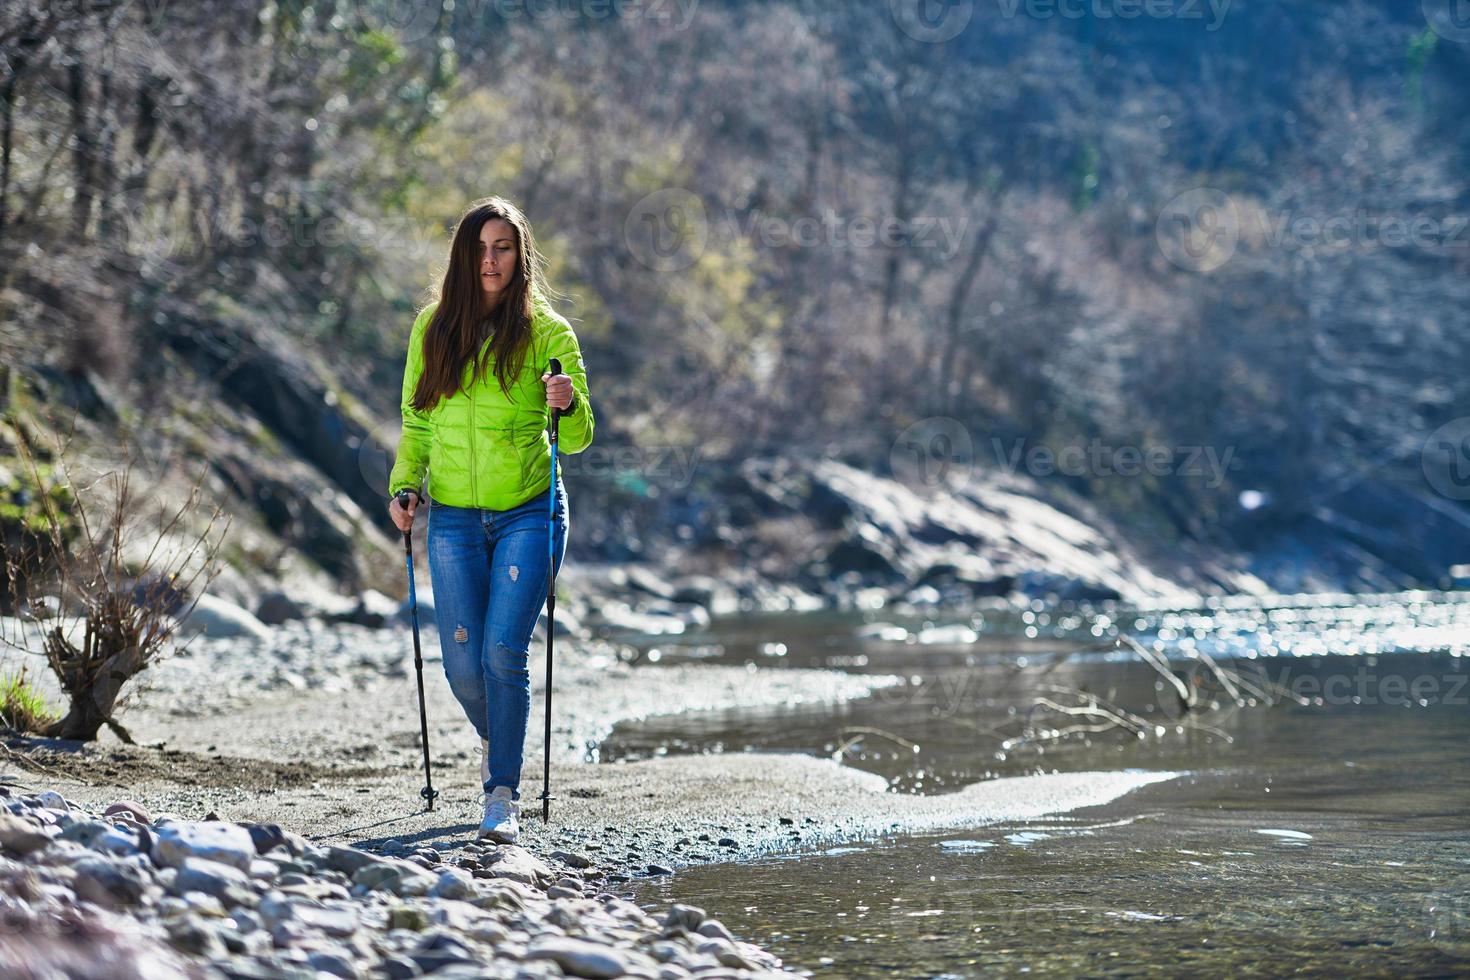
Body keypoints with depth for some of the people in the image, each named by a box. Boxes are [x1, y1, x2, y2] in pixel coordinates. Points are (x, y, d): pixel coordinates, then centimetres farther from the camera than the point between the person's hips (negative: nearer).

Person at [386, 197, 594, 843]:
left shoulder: (547, 333, -4)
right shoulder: (434, 327, 5)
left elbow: (576, 439, -4)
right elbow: (416, 421, 14)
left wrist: (567, 405, -25)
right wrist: (404, 486, 0)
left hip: (529, 515, -3)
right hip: (454, 518, 3)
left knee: (504, 652, -15)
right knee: (463, 665, 2)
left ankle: (503, 794, -6)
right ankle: (497, 740, 34)